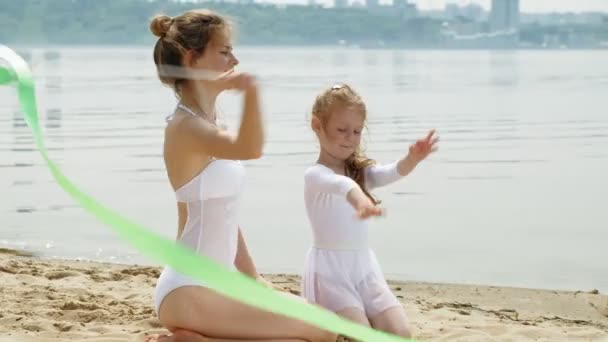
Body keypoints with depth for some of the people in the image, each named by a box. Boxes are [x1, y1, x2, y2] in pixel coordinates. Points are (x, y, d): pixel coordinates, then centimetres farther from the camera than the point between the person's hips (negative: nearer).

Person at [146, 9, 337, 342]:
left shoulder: (206, 126, 13)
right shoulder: (185, 127, -18)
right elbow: (250, 149, -41)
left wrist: (253, 278, 19)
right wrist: (250, 88, -55)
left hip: (216, 285, 10)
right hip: (190, 293, -10)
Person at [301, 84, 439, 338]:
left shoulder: (360, 171, 10)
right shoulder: (315, 175, -13)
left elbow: (391, 173, -11)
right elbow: (339, 184, -37)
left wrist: (412, 159, -36)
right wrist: (359, 199, -62)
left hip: (364, 267, 7)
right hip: (330, 270, -7)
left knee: (400, 333, -7)